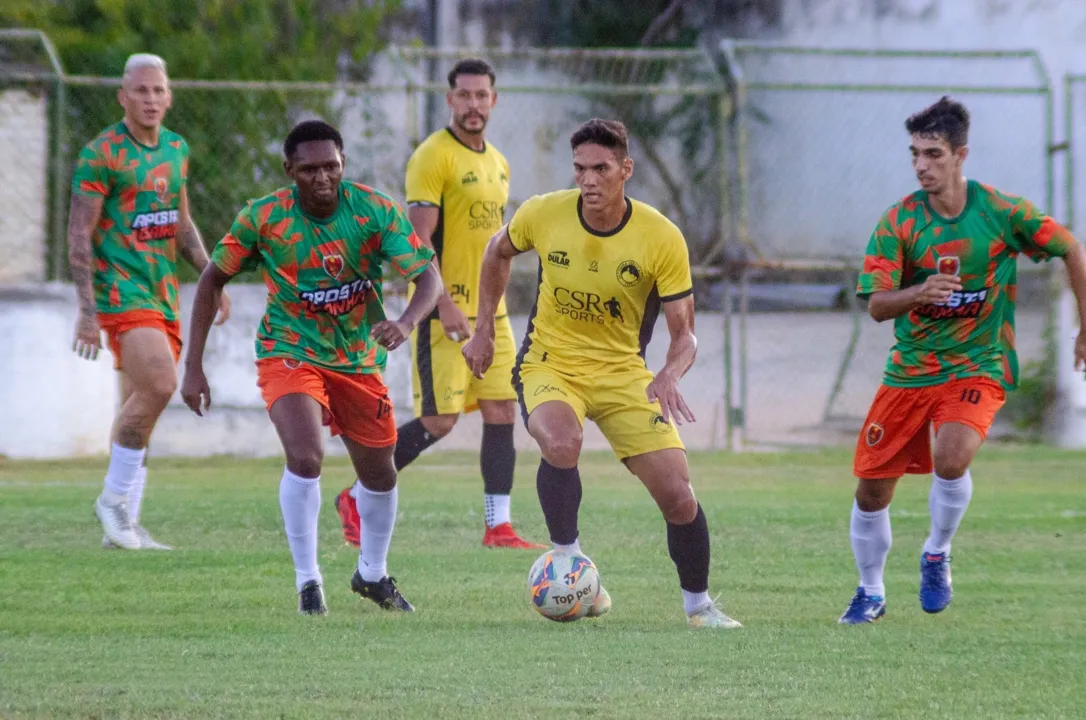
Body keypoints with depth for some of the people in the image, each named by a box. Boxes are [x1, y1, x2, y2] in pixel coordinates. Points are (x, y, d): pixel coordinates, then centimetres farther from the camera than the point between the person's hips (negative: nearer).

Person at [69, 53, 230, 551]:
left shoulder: (175, 150, 13)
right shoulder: (101, 155, -9)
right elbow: (79, 234, -11)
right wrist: (87, 310, -17)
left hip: (164, 295, 7)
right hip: (122, 291, -7)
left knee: (140, 407, 7)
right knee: (159, 385, -23)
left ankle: (122, 527, 11)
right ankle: (114, 498, -8)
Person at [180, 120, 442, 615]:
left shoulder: (375, 211, -15)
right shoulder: (263, 218, -16)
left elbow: (429, 277, -17)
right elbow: (213, 281, -4)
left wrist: (406, 322, -40)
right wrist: (193, 367, -7)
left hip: (358, 359, 3)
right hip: (290, 353, -3)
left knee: (379, 473, 13)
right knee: (305, 457, -26)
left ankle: (372, 574, 39)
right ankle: (307, 581, -11)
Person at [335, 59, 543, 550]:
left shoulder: (496, 163, 15)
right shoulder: (433, 157, -11)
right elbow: (418, 239, -16)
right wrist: (444, 304, -23)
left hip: (490, 312, 8)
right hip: (444, 313, -8)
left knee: (502, 413, 1)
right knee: (439, 421, -9)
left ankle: (498, 527, 4)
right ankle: (356, 499, 7)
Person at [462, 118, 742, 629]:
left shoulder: (662, 239, -16)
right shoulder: (543, 215, -12)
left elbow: (683, 333, -11)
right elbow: (498, 252, 12)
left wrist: (670, 375, -32)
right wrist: (483, 331, 9)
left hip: (623, 371, 1)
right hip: (549, 362, -1)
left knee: (677, 496, -7)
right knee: (561, 442, -35)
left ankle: (698, 603, 17)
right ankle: (568, 565, -18)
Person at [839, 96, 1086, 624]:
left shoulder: (1002, 212, -9)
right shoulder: (898, 222, -7)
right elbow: (876, 305, -11)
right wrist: (919, 293, -33)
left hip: (978, 367, -2)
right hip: (909, 371, 2)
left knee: (951, 458, -29)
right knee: (872, 488, 2)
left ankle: (937, 555, 0)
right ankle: (871, 594, 26)